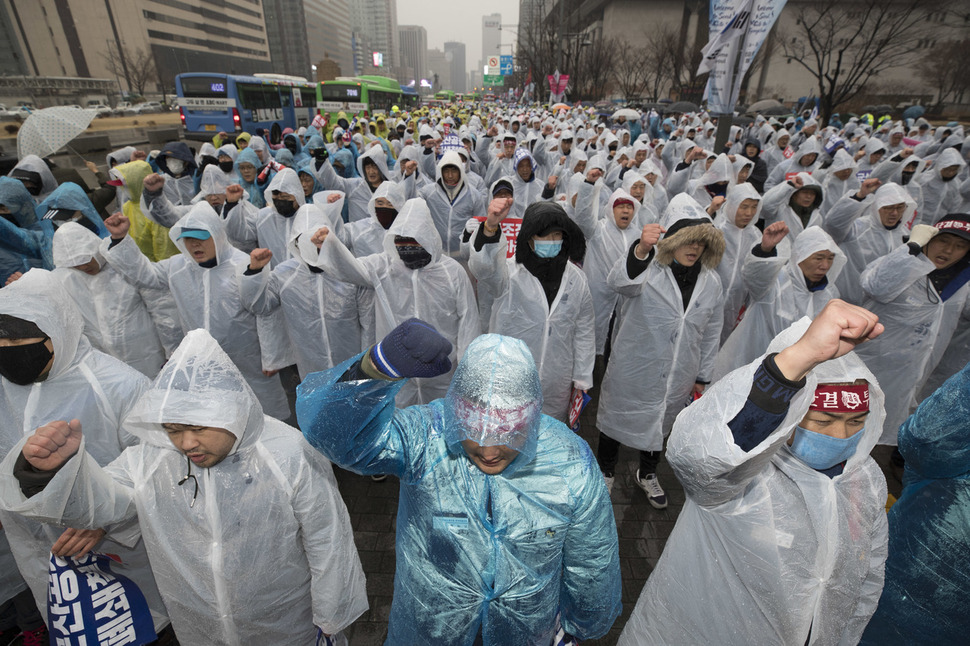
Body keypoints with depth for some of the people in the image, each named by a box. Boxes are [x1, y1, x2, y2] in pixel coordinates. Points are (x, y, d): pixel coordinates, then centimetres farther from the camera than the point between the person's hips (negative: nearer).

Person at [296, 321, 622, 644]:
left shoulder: (571, 466, -25)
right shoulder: (425, 438, -31)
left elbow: (592, 559, -8)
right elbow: (333, 429, -47)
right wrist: (377, 367, -66)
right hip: (429, 619, 0)